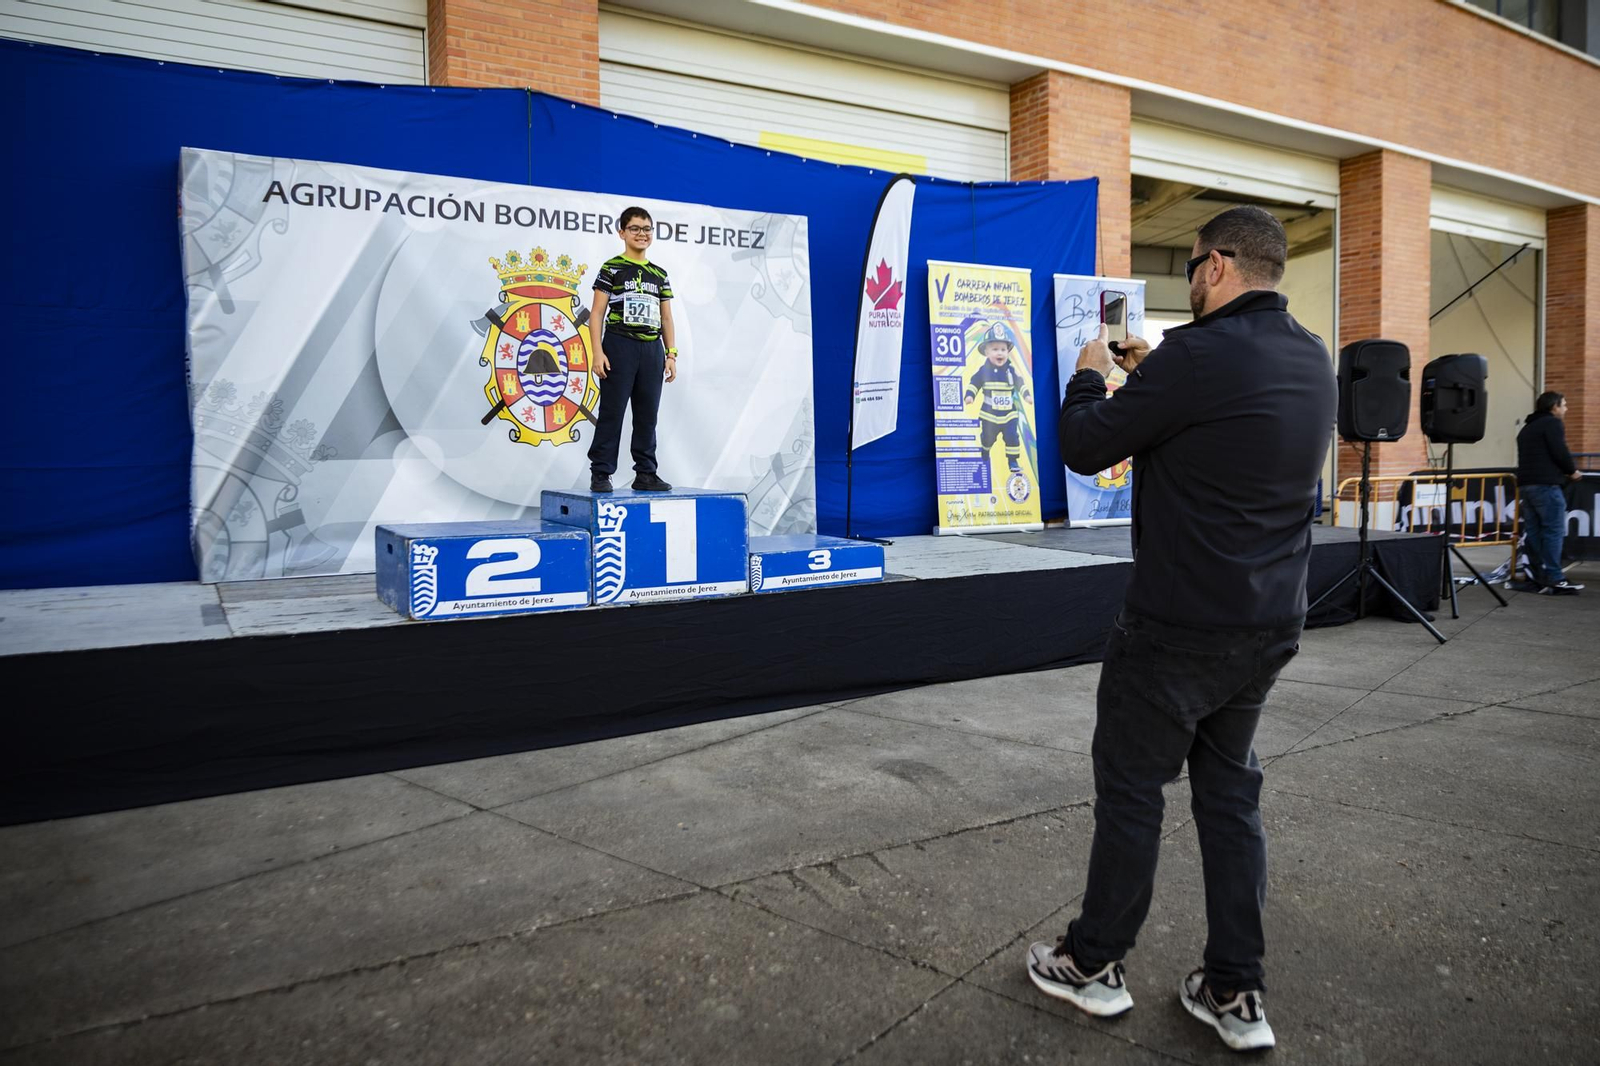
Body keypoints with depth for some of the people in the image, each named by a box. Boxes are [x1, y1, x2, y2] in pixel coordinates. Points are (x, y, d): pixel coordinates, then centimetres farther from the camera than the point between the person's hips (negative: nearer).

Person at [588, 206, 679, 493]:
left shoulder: (660, 275, 14)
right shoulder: (612, 268, 1)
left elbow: (666, 318, 16)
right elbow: (597, 313, -3)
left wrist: (671, 354, 7)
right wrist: (598, 352, -12)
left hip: (652, 349, 5)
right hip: (619, 346, -4)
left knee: (648, 414, 6)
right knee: (612, 412, -4)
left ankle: (645, 474, 14)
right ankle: (600, 474, 2)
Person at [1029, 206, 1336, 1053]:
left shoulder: (1199, 355, -20)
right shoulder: (1313, 361, 7)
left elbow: (1083, 448, -12)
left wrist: (1090, 374, 7)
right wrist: (1148, 375, 21)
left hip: (1179, 628, -8)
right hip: (1271, 627, 8)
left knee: (1130, 788, 7)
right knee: (1230, 790, 17)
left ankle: (1093, 966, 25)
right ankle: (1236, 995, 25)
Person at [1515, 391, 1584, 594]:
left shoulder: (1527, 428, 23)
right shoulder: (1552, 423, -3)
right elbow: (1560, 452, -13)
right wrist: (1572, 471, 3)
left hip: (1525, 484, 8)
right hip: (1546, 485, -8)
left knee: (1533, 532, 6)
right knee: (1553, 531, -8)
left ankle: (1539, 578, 6)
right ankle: (1554, 580, -11)